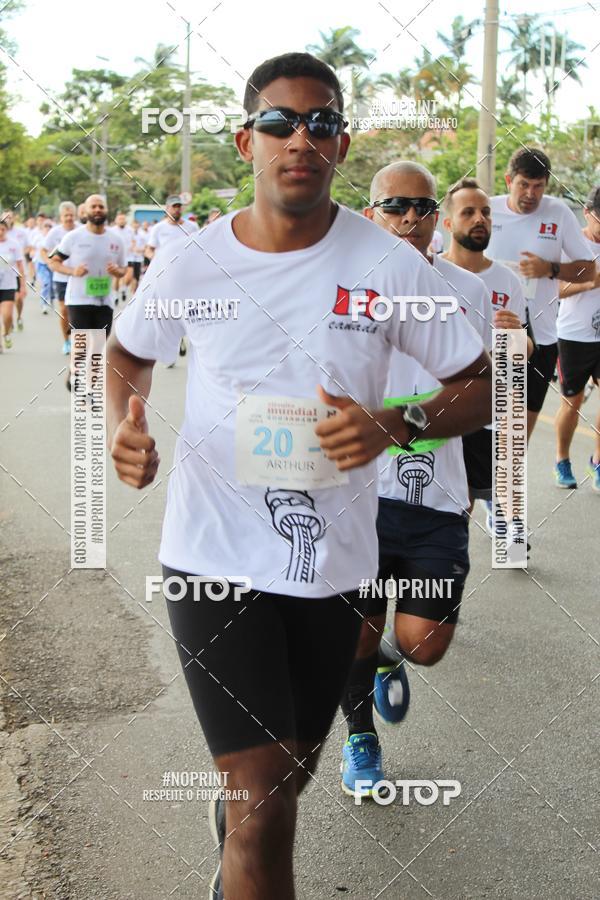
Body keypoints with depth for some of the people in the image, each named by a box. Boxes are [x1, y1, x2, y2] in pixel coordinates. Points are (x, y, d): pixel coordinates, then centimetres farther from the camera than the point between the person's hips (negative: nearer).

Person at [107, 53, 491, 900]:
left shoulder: (388, 267, -9)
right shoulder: (189, 266, -7)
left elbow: (483, 383, -3)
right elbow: (128, 352, 13)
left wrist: (393, 425, -22)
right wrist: (124, 425, -8)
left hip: (331, 564, 2)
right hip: (215, 554, -2)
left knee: (287, 776, 22)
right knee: (263, 801, -11)